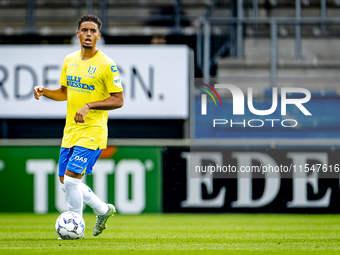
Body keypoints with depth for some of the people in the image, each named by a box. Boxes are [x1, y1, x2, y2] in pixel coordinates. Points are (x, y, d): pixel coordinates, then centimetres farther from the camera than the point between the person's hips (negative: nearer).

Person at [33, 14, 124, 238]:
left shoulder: (106, 65, -11)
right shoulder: (70, 60, 9)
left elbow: (118, 100, -11)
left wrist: (89, 106, -22)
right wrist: (44, 91, 1)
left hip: (92, 131, -7)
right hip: (71, 130, 7)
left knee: (71, 179, -15)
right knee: (65, 181, 11)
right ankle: (104, 210, 31)